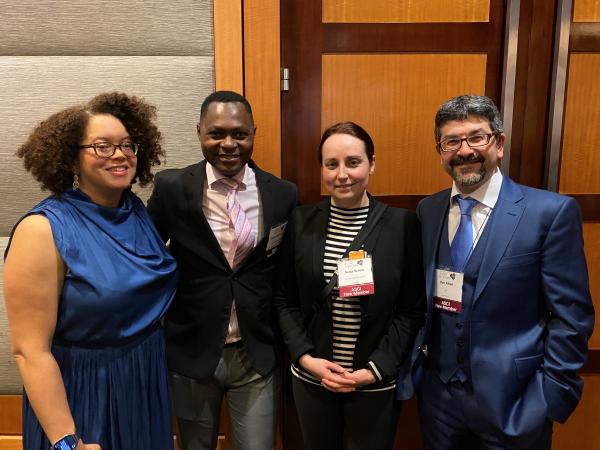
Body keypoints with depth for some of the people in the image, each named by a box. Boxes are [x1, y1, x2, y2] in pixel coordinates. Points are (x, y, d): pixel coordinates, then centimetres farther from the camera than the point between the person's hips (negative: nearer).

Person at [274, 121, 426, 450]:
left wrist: (375, 369, -12)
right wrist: (305, 357, -9)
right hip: (310, 378, 2)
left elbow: (413, 309, -5)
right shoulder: (301, 221, -3)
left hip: (377, 385, -1)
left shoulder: (402, 223, -9)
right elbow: (284, 299, 2)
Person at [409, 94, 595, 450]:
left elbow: (571, 317, -11)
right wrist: (416, 361, 2)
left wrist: (550, 400, -12)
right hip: (439, 394, 4)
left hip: (513, 404, -3)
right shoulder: (427, 211, 0)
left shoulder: (552, 212, -12)